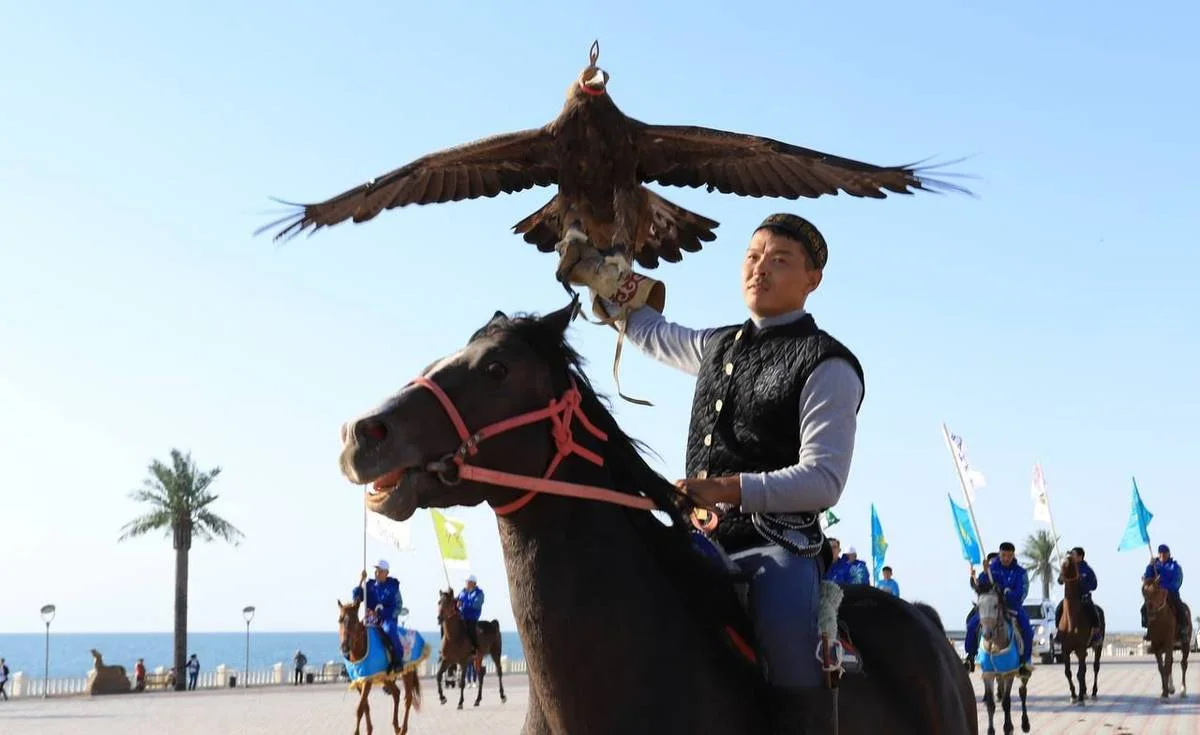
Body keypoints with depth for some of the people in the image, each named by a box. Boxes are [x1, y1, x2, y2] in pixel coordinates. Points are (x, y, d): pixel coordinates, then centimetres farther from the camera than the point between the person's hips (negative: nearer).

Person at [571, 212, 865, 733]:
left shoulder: (826, 365, -4)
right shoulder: (719, 346, 19)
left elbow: (823, 480, -14)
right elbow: (649, 331, 40)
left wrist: (728, 489, -24)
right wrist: (596, 275, 36)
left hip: (778, 543, -8)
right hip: (705, 542, 8)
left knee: (786, 628, -35)